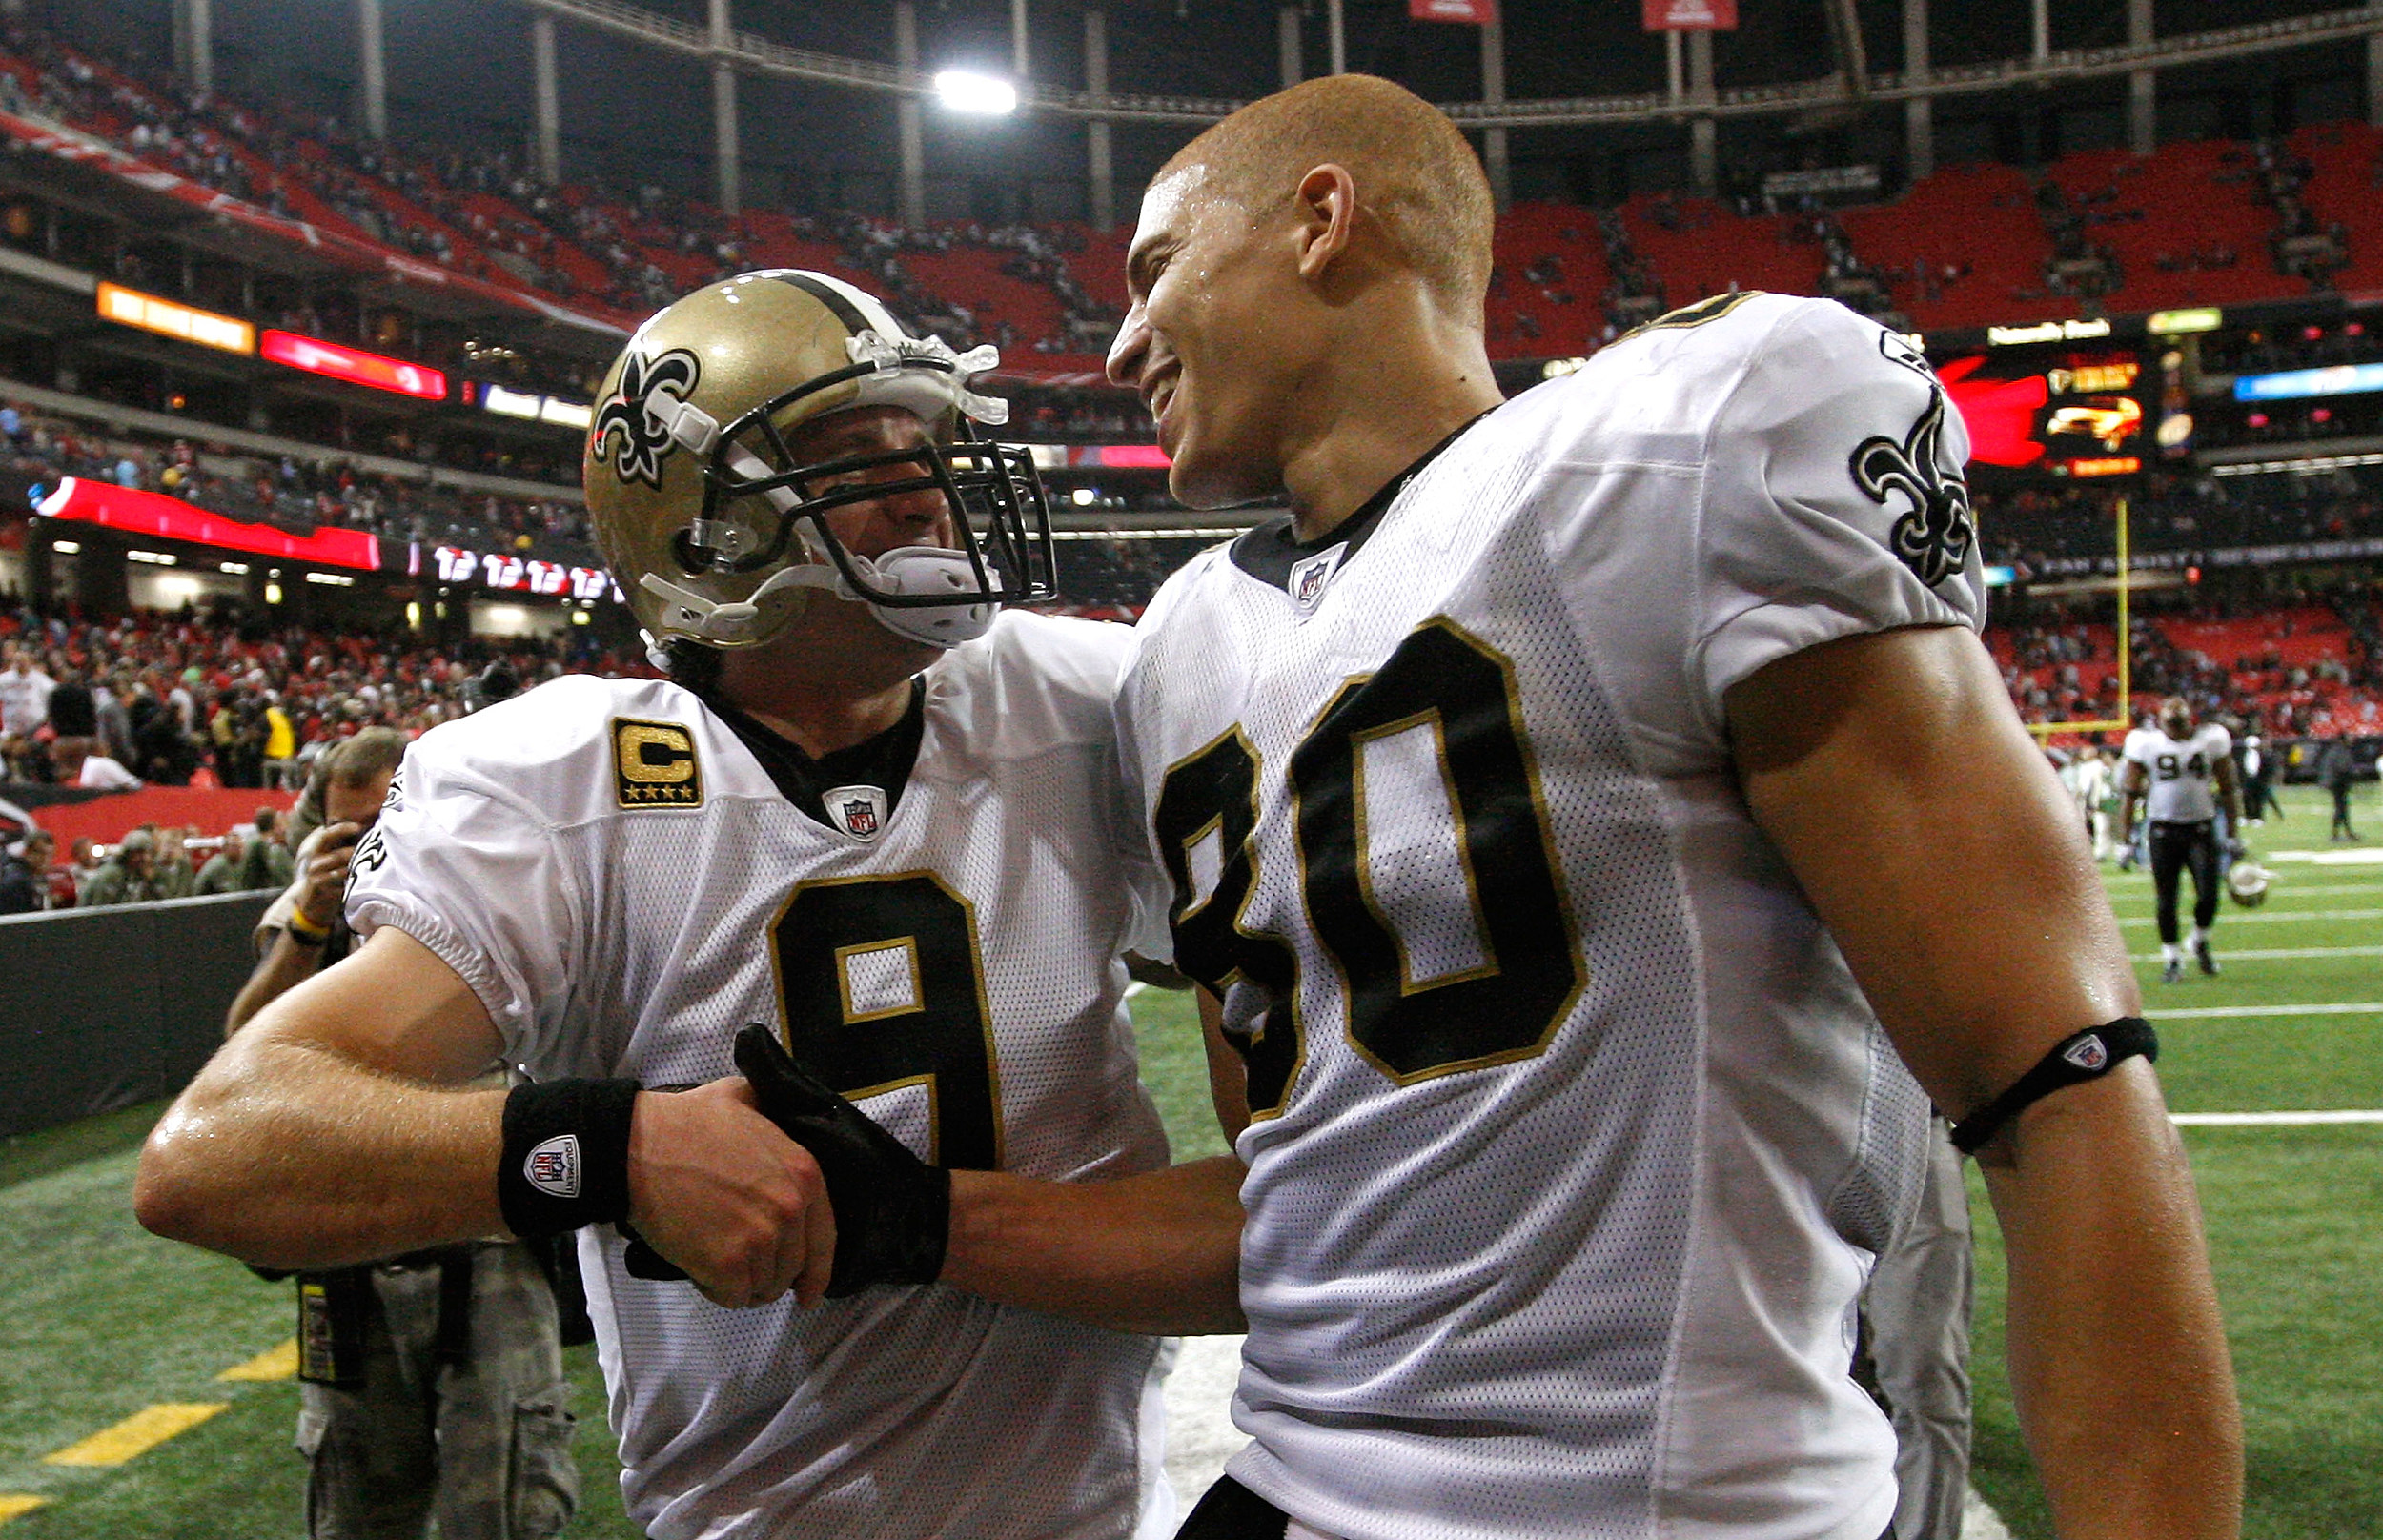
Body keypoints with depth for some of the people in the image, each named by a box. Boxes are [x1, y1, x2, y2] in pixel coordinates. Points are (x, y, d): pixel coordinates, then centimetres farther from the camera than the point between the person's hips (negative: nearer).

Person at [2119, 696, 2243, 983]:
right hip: (2163, 830, -1)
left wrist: (2232, 835, 7)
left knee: (2208, 895, -7)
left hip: (2201, 828, 1)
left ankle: (2200, 941, 22)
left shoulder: (2211, 740, 1)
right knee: (2166, 900, 0)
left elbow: (2228, 789, 9)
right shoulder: (2145, 744, -3)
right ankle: (2172, 959, 15)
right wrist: (2126, 839, -1)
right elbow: (2130, 793, 2)